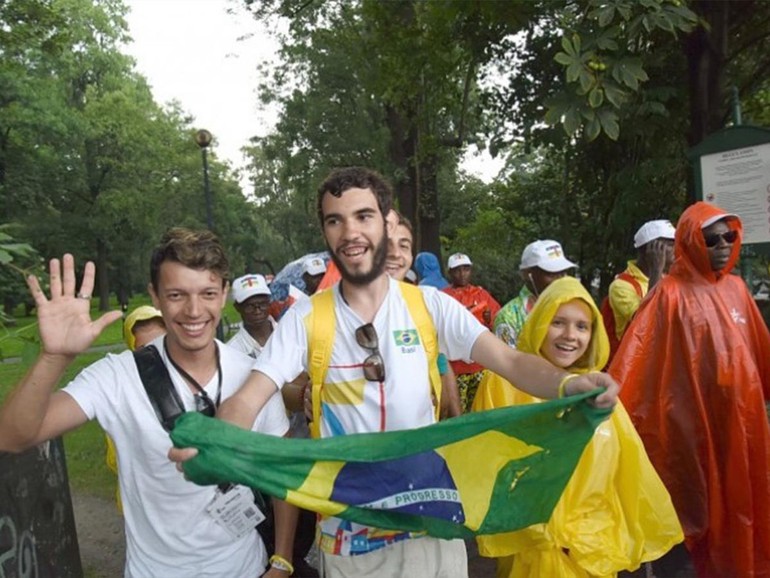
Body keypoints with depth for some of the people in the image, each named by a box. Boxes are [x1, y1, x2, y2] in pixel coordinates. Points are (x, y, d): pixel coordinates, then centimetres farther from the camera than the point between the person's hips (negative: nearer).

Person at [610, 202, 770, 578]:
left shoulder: (736, 288, 7)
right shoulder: (671, 294, -12)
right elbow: (636, 351, -21)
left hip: (739, 415, 6)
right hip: (692, 421, -6)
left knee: (740, 503, 18)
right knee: (693, 508, 8)